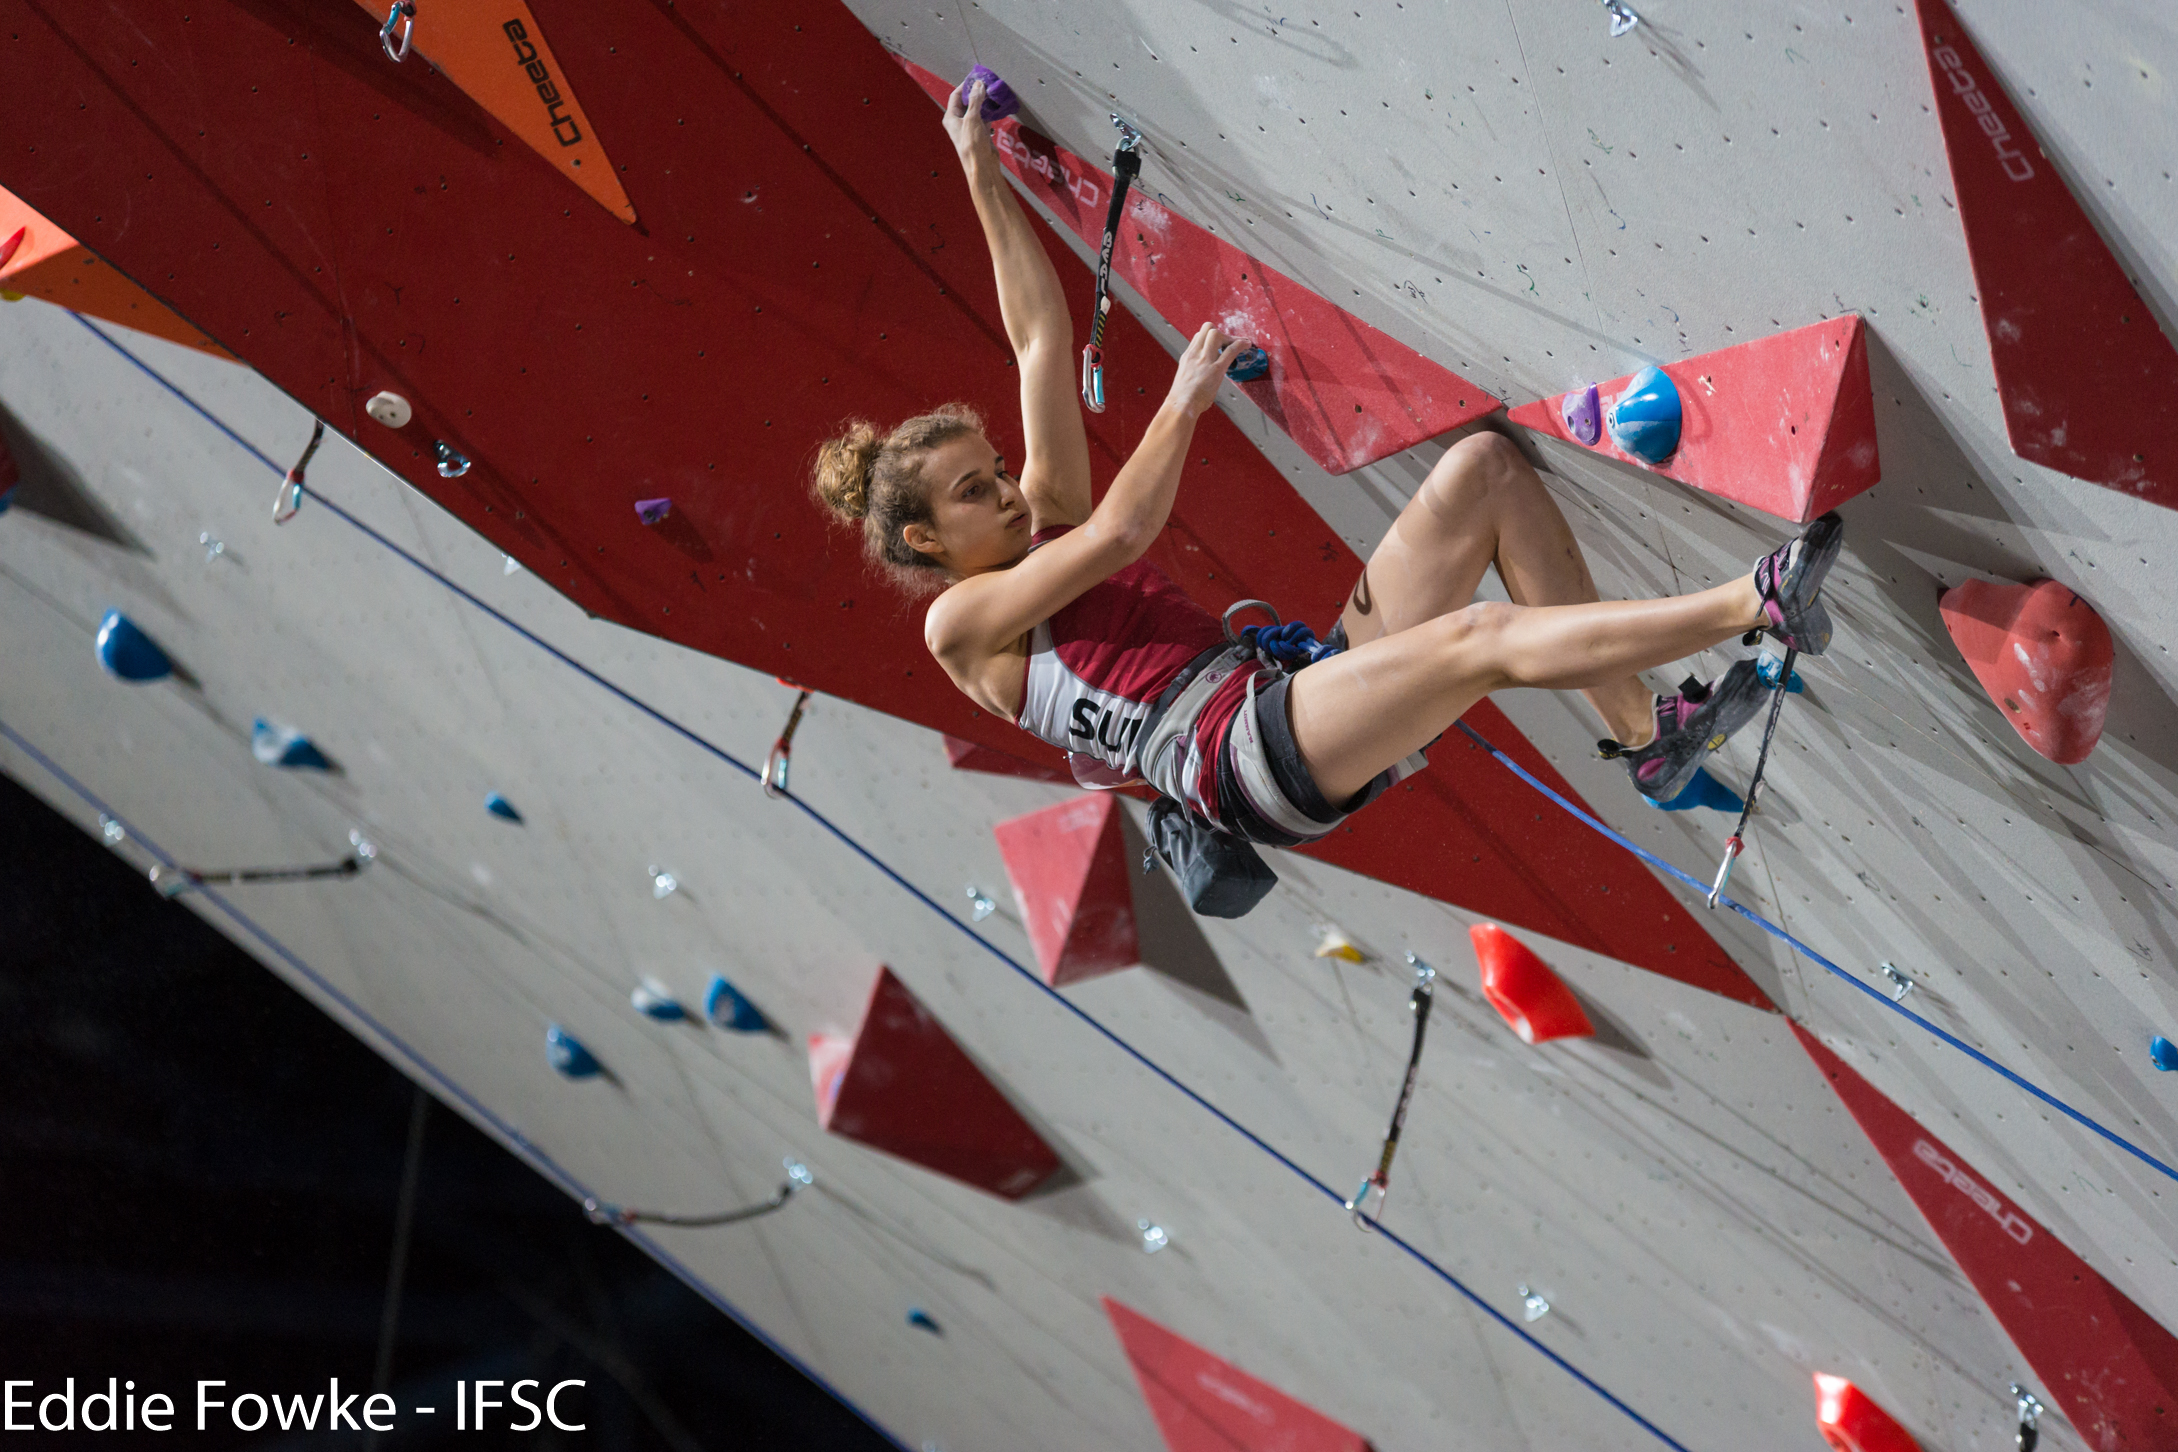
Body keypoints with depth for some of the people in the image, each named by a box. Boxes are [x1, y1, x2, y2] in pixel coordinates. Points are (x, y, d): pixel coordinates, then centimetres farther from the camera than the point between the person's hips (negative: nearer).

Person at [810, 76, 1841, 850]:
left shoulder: (1042, 527, 26)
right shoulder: (960, 623, 5)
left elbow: (1044, 341, 22)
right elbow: (1117, 533, -10)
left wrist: (985, 182, 21)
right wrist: (1183, 403, -3)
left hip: (1304, 694, 9)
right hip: (1248, 764, -9)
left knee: (1483, 467, -6)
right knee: (1487, 638, -32)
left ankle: (1643, 733, -11)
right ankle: (1755, 605, -31)